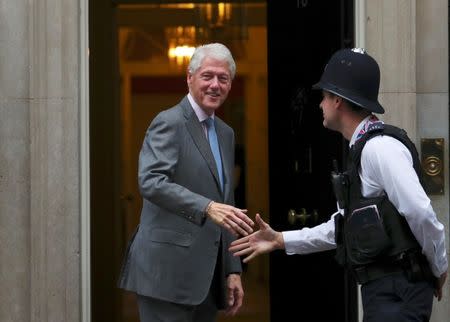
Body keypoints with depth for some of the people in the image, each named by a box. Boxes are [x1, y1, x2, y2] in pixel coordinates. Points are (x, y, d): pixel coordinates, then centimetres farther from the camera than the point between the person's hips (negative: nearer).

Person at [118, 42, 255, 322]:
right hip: (169, 272, -8)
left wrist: (233, 270, 16)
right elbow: (151, 182, -23)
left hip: (207, 277, 8)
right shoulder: (169, 123, -7)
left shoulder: (225, 133, 18)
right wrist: (208, 208, -34)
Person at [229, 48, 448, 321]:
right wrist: (281, 240, 21)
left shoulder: (380, 147, -16)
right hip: (384, 289, 10)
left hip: (397, 291, -10)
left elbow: (420, 212, -23)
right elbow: (348, 225, 23)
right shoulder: (363, 149, 16)